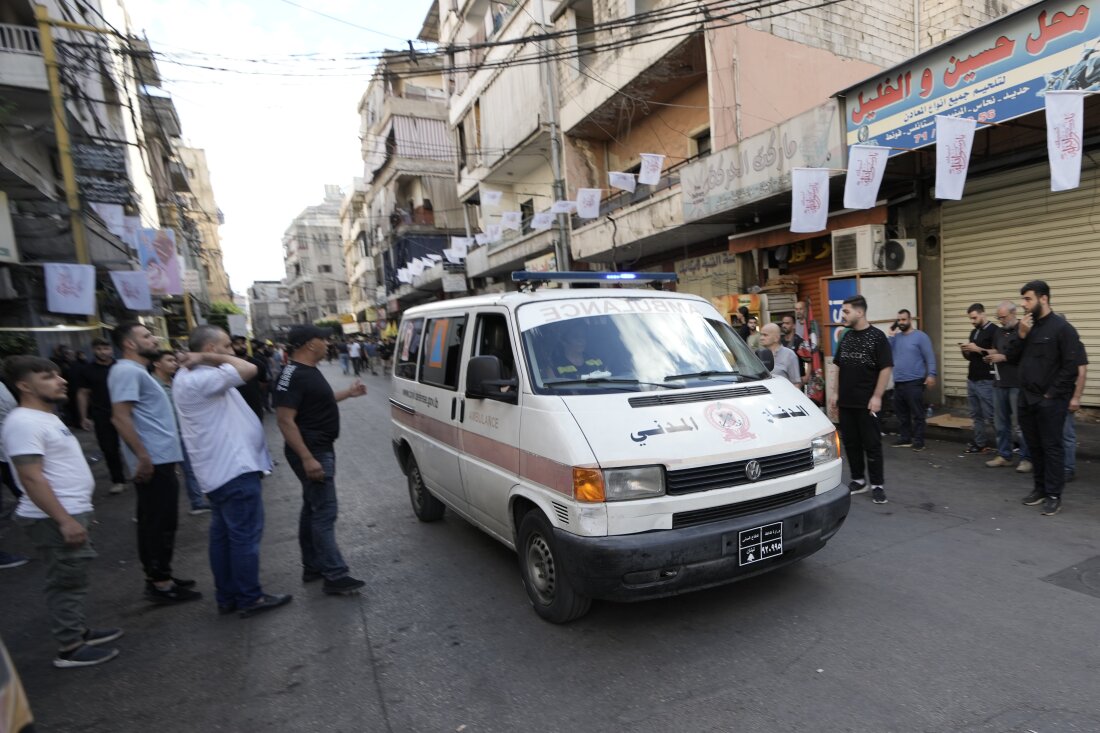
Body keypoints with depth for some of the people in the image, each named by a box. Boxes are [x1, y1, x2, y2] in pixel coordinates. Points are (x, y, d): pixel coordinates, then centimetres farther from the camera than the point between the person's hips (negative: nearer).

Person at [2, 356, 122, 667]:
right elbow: (32, 479, -24)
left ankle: (79, 631, 31)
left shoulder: (45, 417, 12)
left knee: (71, 580, 19)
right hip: (55, 519, -10)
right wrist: (65, 520, -25)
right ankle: (70, 649, 11)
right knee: (67, 583, 0)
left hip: (70, 512, 10)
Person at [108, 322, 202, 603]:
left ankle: (157, 577, 24)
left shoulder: (137, 371, 18)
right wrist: (143, 456, -24)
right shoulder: (128, 371, -14)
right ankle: (160, 583, 5)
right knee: (162, 523, -4)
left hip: (159, 458, 10)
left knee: (154, 522, 15)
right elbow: (120, 417, -23)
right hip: (154, 461, -10)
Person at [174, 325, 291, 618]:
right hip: (235, 470, -11)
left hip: (222, 470, 11)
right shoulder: (199, 379, -20)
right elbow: (248, 369, -29)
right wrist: (210, 358, -18)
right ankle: (250, 599, 9)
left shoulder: (194, 377, 14)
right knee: (245, 535, -1)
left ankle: (227, 597, 26)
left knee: (223, 535, 16)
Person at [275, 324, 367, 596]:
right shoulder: (293, 376, -21)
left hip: (320, 449, 11)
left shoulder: (309, 371, 11)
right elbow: (286, 421, -25)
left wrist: (348, 393, 31)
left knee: (312, 509, 17)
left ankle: (312, 567, 28)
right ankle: (335, 576, -2)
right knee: (325, 512, -7)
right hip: (311, 453, -11)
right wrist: (307, 458, -29)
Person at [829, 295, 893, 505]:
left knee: (872, 444, 1)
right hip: (846, 402, 6)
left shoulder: (877, 337, -8)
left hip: (867, 403, -6)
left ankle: (877, 485, 11)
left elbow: (886, 368, -11)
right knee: (851, 443, 12)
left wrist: (877, 397, -16)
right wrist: (836, 393, 12)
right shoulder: (846, 337, 10)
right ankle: (858, 480, 24)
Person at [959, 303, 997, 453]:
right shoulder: (974, 332, 16)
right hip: (971, 380, 8)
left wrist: (978, 349, -19)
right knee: (976, 415, 10)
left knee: (990, 416, -5)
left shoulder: (994, 331, -8)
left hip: (986, 381, -8)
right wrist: (965, 350, 1)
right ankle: (980, 443, 15)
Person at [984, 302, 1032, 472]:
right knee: (1001, 422, 11)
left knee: (1020, 424, -2)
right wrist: (990, 357, 4)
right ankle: (1004, 455, 19)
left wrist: (1004, 357, -15)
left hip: (1018, 384, -7)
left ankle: (1026, 458, 8)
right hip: (999, 383, 7)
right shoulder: (999, 332, 14)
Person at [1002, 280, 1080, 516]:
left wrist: (1051, 394, -12)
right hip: (1026, 400, 6)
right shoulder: (1025, 326, 10)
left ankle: (1054, 495, 9)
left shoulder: (1062, 328, -9)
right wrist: (1021, 335, -7)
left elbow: (1071, 367, -12)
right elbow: (1010, 357, 7)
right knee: (1034, 447, 14)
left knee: (1052, 448, 1)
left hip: (1050, 401, -6)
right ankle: (1040, 488, 25)